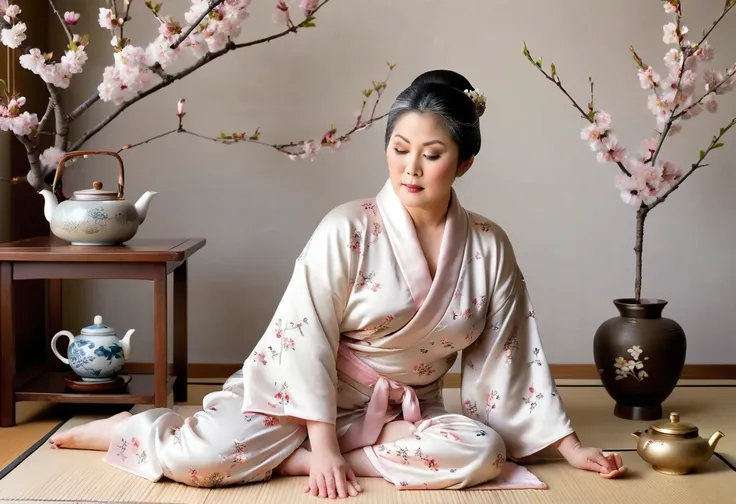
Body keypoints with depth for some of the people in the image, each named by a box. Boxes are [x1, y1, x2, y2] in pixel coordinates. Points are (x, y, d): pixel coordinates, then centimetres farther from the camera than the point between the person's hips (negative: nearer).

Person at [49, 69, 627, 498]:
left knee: (483, 451, -26)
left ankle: (287, 460, -18)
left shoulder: (489, 246, -3)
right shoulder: (348, 230, -15)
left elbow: (511, 356, 2)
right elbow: (307, 337, -14)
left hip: (405, 410, 4)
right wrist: (324, 443, -18)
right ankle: (129, 428, 10)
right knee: (205, 456, -26)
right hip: (308, 394, -4)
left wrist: (570, 445, 0)